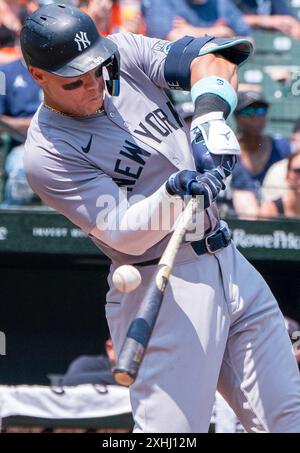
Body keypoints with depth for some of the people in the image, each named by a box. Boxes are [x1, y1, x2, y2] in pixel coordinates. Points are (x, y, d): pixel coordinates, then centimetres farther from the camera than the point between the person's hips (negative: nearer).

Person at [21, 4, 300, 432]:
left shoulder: (125, 53, 3)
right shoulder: (48, 152, -13)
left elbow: (211, 57, -3)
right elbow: (123, 232, -19)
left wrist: (210, 115, -22)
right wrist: (175, 198, -38)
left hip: (229, 264, 7)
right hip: (164, 290, -7)